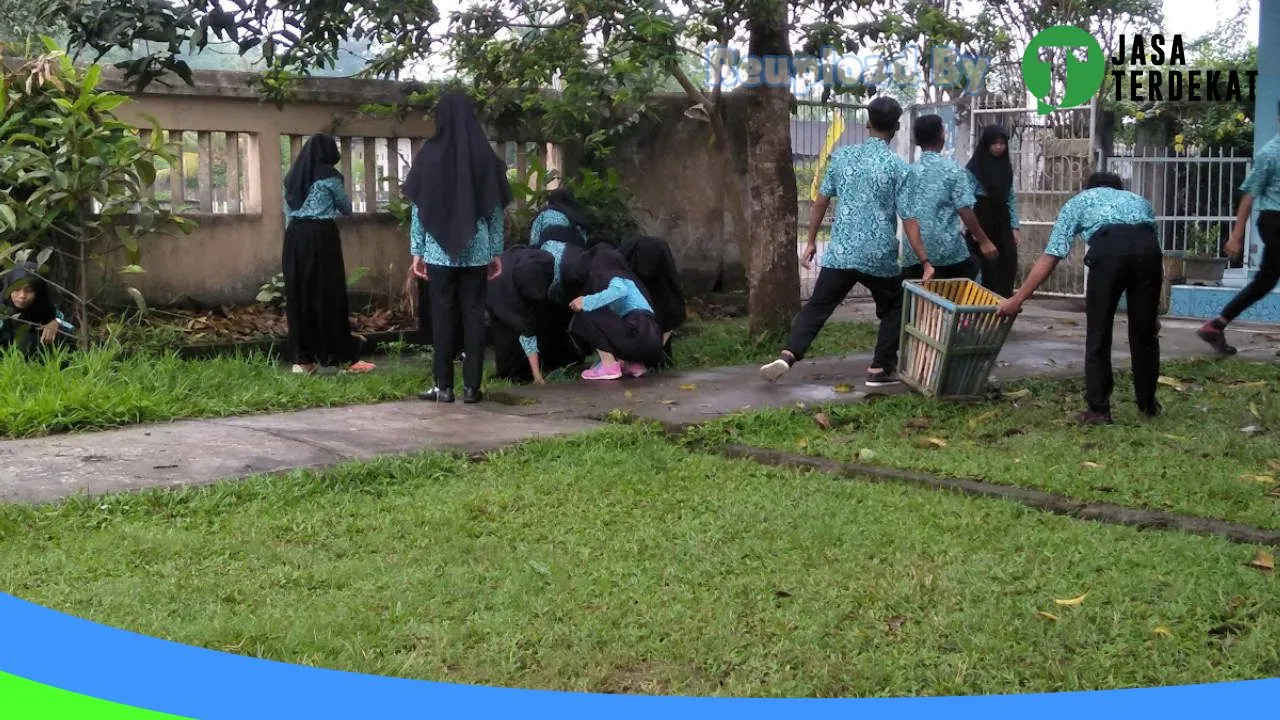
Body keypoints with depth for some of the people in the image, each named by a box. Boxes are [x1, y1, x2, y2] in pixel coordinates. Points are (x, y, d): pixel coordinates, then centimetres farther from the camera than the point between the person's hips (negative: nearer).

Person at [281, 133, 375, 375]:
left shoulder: (292, 176, 13)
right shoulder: (328, 175, -3)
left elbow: (287, 213, 14)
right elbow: (346, 208, 10)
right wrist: (332, 206, 32)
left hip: (295, 237, 6)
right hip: (321, 237, -5)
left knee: (298, 296, 7)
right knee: (330, 294, -2)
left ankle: (302, 359, 7)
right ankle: (345, 358, 2)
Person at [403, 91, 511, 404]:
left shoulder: (429, 155, -3)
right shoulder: (485, 156, 1)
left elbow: (419, 208, -1)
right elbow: (496, 209, 4)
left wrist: (417, 251, 5)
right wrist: (496, 252, 11)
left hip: (439, 250, -1)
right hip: (476, 250, 1)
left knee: (443, 314, 4)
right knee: (474, 314, 5)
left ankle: (443, 386, 5)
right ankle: (471, 386, 5)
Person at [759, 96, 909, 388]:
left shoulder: (842, 156, 4)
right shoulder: (898, 166, -6)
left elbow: (821, 202, 7)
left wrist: (811, 241, 17)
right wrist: (925, 262, -6)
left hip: (840, 252, 2)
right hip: (880, 256, -2)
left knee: (817, 307, 8)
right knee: (893, 310, 18)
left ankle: (787, 356, -9)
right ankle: (880, 369, 13)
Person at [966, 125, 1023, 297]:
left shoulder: (1006, 166, 10)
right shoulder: (974, 166, -5)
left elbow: (1011, 197, 12)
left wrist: (1015, 226, 5)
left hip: (1002, 220, 5)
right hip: (981, 219, -5)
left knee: (1007, 264, -2)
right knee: (985, 266, -3)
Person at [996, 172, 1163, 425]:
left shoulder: (1078, 202, 33)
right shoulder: (1139, 200, 41)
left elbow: (1049, 258, 24)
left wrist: (1017, 299, 27)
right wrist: (1153, 309, 41)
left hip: (1109, 248, -3)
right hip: (1147, 246, 3)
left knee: (1098, 335, 9)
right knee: (1145, 332, 18)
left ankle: (1098, 409, 12)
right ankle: (1148, 404, 30)